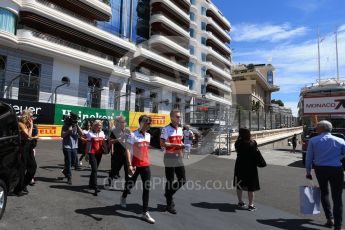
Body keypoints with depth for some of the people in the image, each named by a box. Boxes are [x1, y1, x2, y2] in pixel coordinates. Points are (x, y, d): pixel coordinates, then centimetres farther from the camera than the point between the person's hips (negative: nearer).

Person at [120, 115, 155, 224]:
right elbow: (128, 150, -16)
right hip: (135, 165, -5)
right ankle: (123, 197, 49)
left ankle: (145, 212, 9)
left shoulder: (148, 135, 7)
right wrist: (129, 164, -23)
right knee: (130, 183, 15)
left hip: (146, 165, 5)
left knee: (147, 187, 1)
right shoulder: (133, 135, -13)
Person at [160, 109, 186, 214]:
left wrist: (181, 146, 3)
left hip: (179, 157, 7)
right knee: (170, 181, 3)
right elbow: (162, 144, -17)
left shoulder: (180, 129, 13)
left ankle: (168, 194, 32)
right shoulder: (166, 129, -11)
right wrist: (176, 145, -21)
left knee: (182, 180, 9)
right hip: (170, 157, -7)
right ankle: (169, 204, 19)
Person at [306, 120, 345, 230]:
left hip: (320, 170, 1)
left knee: (324, 193, 23)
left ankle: (330, 218, 21)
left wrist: (308, 172, 7)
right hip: (336, 170, 0)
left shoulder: (313, 141, -4)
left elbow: (309, 158, -2)